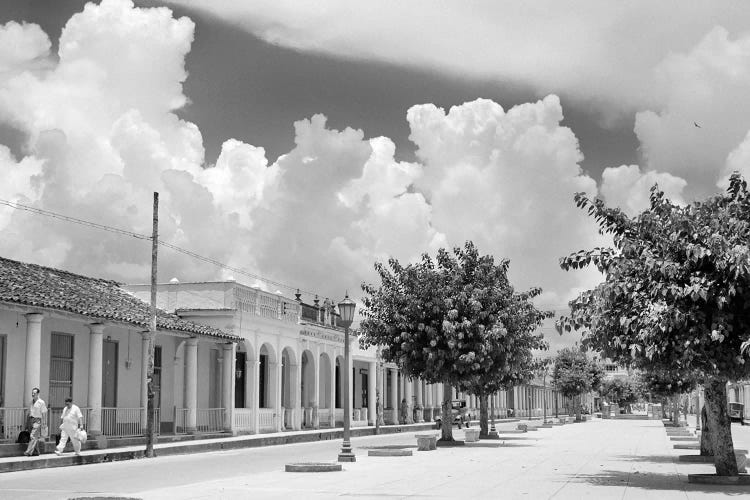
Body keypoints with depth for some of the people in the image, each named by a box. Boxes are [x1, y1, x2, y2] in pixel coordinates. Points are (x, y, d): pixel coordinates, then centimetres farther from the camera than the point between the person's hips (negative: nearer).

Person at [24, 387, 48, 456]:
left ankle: (29, 451, -17)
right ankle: (36, 451, 17)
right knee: (35, 437, 11)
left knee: (33, 436, -12)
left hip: (38, 420, -7)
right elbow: (29, 412, 18)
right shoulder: (31, 402, 13)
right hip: (32, 420, 7)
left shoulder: (41, 402, -8)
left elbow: (44, 413, -9)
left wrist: (43, 424, -12)